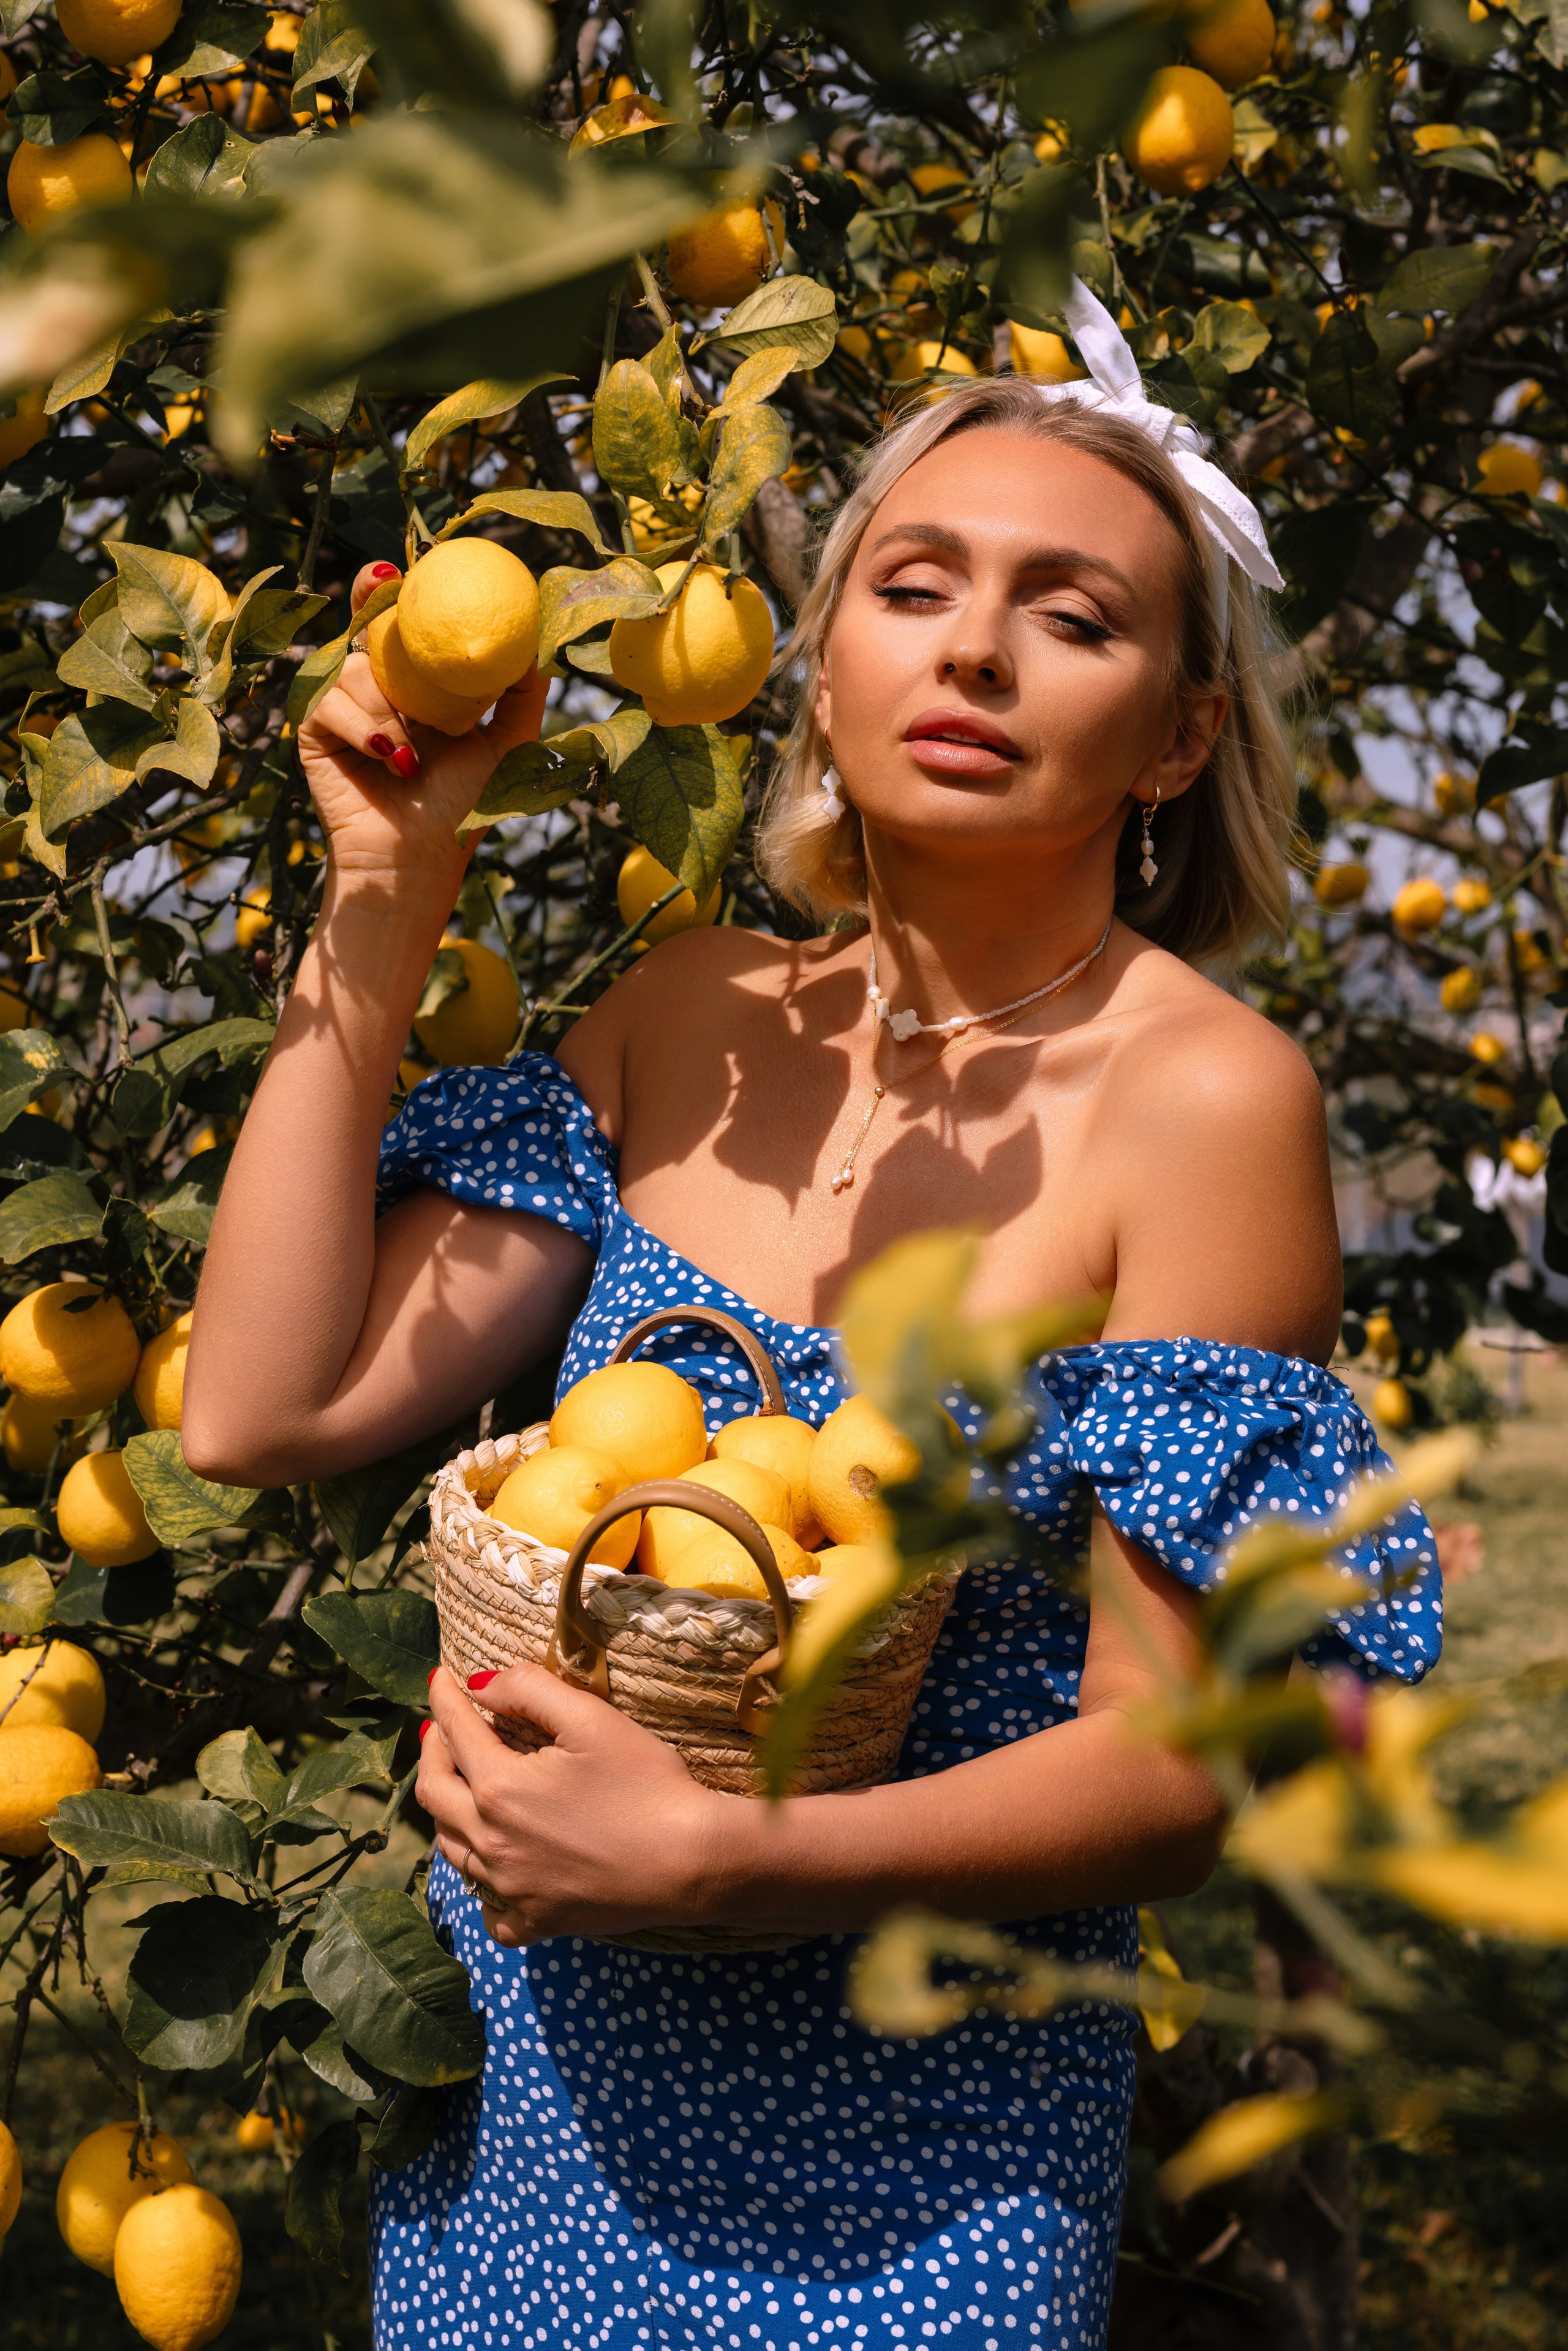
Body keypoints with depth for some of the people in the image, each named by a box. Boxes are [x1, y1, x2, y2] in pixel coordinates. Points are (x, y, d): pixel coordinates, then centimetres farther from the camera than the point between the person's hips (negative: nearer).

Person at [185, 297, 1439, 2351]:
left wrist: (707, 1856, -28)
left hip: (909, 2161, -4)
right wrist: (384, 908, -8)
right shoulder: (700, 1018, -2)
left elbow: (1175, 1767, -17)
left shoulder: (1204, 1095, -17)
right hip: (529, 2049, 5)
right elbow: (262, 1413, -7)